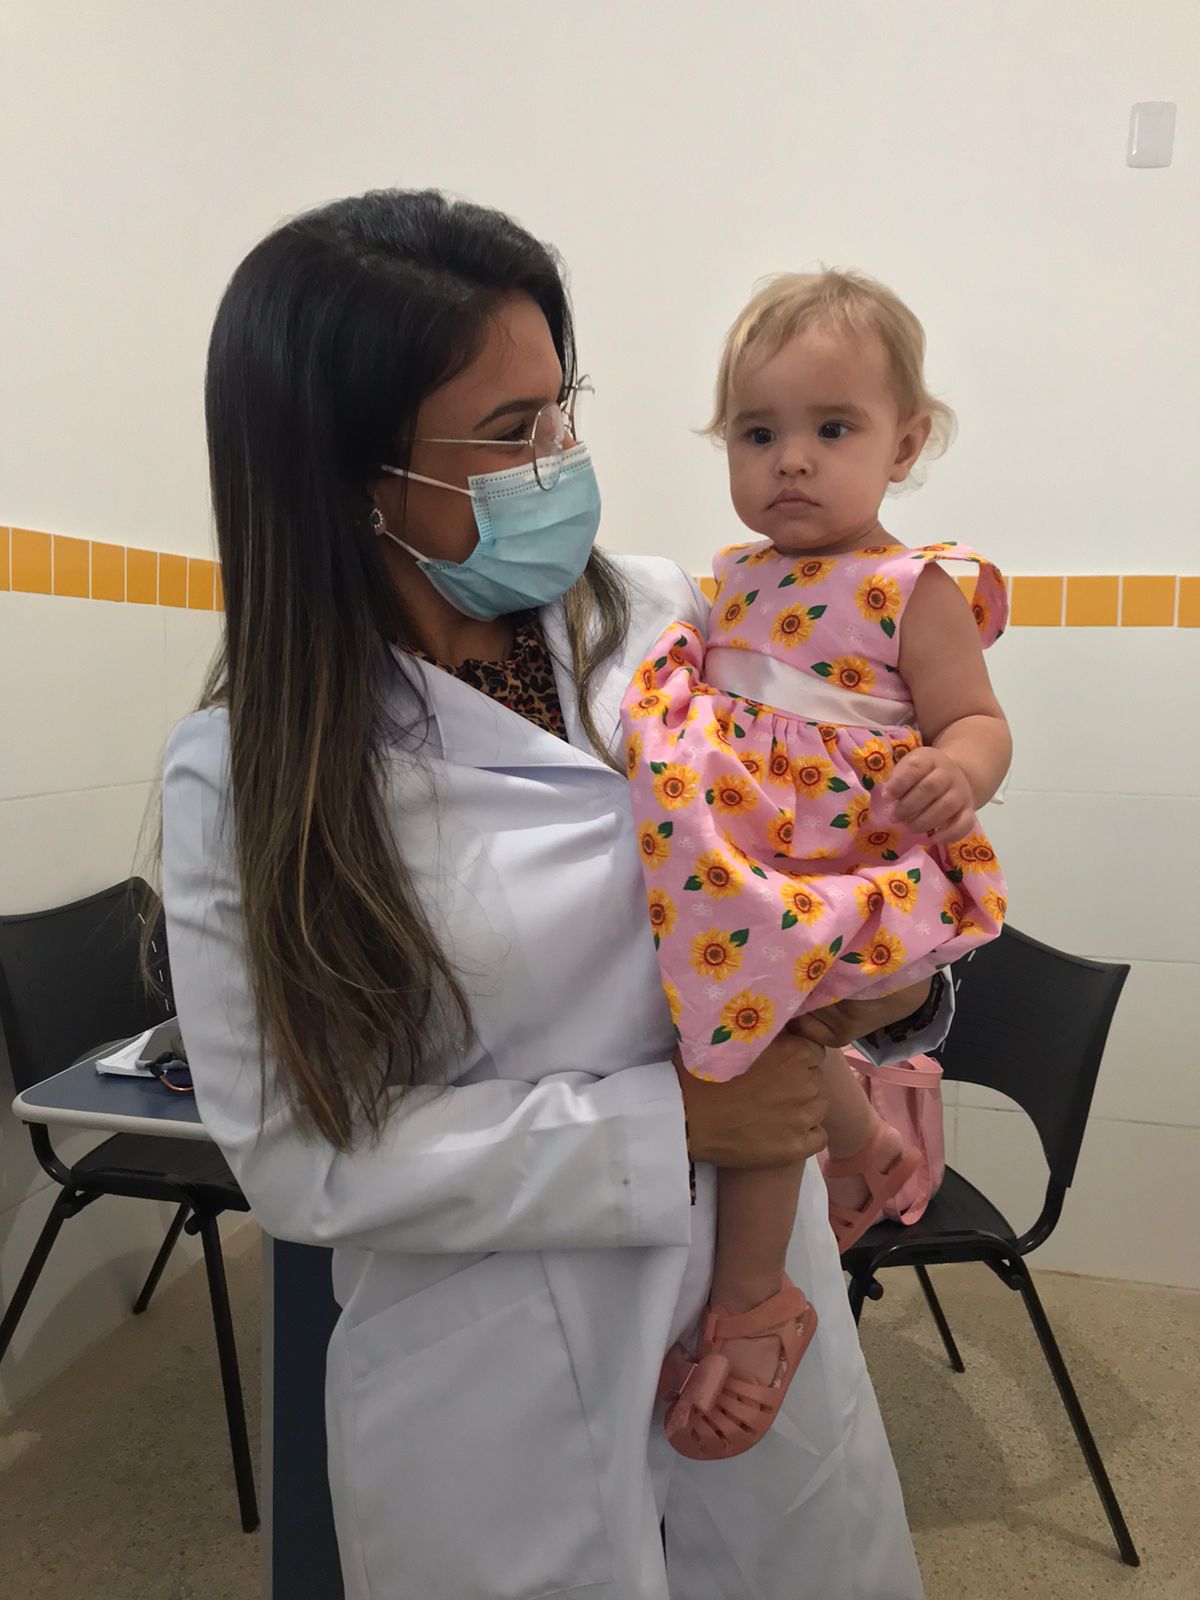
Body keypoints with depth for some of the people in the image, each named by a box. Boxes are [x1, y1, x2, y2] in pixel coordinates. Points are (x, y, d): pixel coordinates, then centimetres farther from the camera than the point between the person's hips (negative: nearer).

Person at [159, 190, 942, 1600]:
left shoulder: (662, 617, -7)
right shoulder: (244, 777, -16)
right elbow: (301, 1157, -14)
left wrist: (888, 975, -16)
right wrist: (665, 1124, -19)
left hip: (763, 1284, 4)